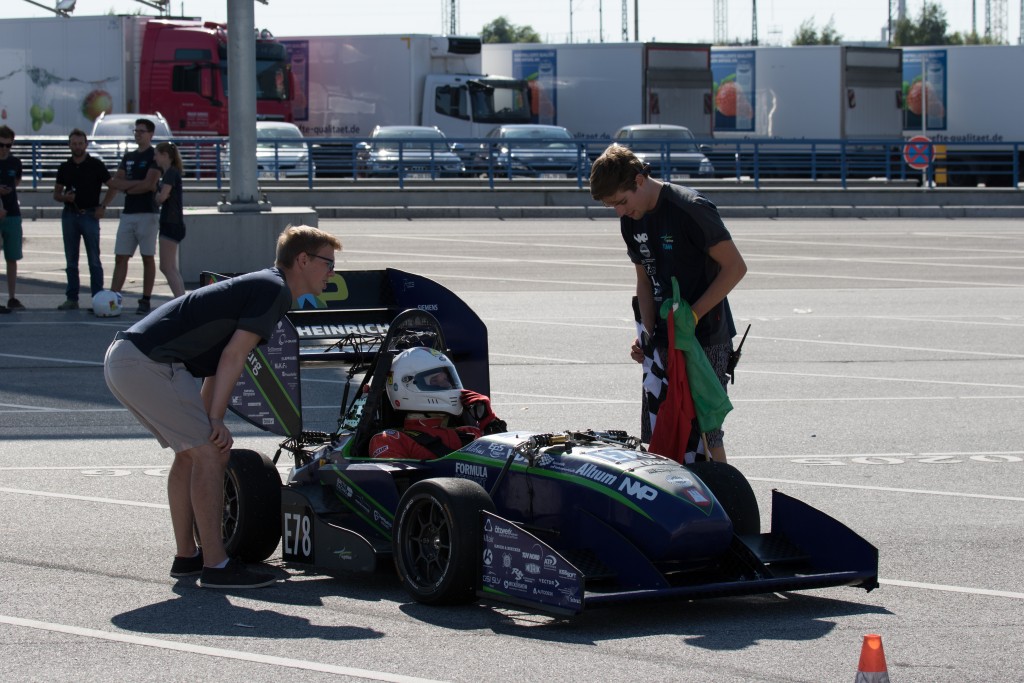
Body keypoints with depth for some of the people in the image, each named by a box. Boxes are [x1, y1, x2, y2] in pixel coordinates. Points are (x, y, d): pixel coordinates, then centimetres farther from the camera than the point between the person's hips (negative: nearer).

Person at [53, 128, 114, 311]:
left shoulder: (96, 165, 0)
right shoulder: (65, 168, 10)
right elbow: (56, 194, 14)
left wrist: (103, 206, -7)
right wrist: (65, 197, -8)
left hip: (89, 214, -4)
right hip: (69, 214, 4)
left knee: (94, 260, -5)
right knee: (71, 260, 6)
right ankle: (72, 298, 10)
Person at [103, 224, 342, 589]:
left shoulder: (256, 286, 24)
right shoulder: (273, 289, -6)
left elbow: (217, 364, 26)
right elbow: (233, 355, -13)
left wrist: (208, 424, 24)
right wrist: (215, 421, -11)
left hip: (122, 360, 10)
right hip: (149, 364, -10)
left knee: (192, 452, 21)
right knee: (210, 452, -7)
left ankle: (187, 556, 28)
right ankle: (215, 565, -4)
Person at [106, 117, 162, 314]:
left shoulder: (154, 156, -4)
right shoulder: (128, 157, 17)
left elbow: (149, 185, -13)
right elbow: (116, 182, 14)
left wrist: (126, 187, -3)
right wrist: (103, 204, 2)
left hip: (147, 214, -7)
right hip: (128, 214, 7)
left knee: (148, 258, -1)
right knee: (120, 257, 2)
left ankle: (145, 300, 2)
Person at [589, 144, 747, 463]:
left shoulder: (690, 208, -17)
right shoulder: (631, 220, 7)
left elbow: (735, 267, -14)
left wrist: (693, 315, -17)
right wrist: (646, 332, 1)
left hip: (706, 339, -7)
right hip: (663, 340, 8)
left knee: (704, 435, -6)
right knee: (654, 437, 6)